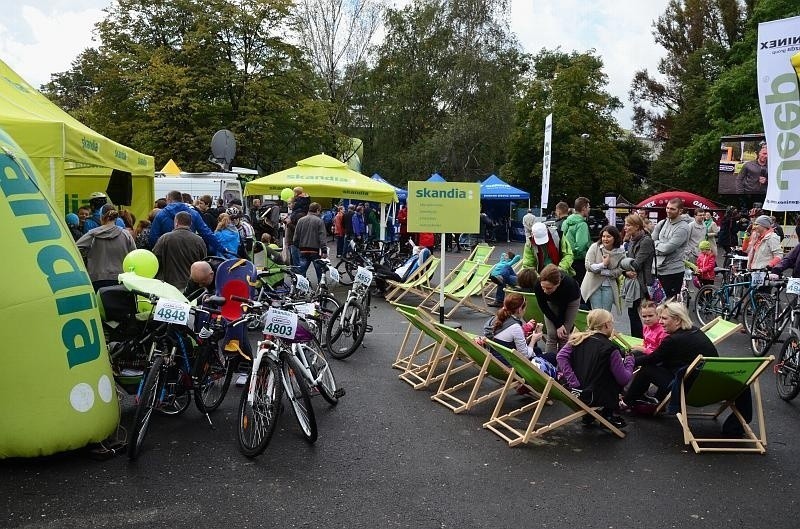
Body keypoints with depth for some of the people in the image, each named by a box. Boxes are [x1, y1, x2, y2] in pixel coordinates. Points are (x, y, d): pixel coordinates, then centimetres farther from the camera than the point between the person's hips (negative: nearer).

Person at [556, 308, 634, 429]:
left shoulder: (578, 339, 2)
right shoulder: (610, 349, -12)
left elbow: (561, 356, -8)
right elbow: (624, 379, -8)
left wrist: (573, 381, -10)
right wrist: (629, 359, 9)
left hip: (574, 392, 5)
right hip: (593, 397, -5)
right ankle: (607, 414, 20)